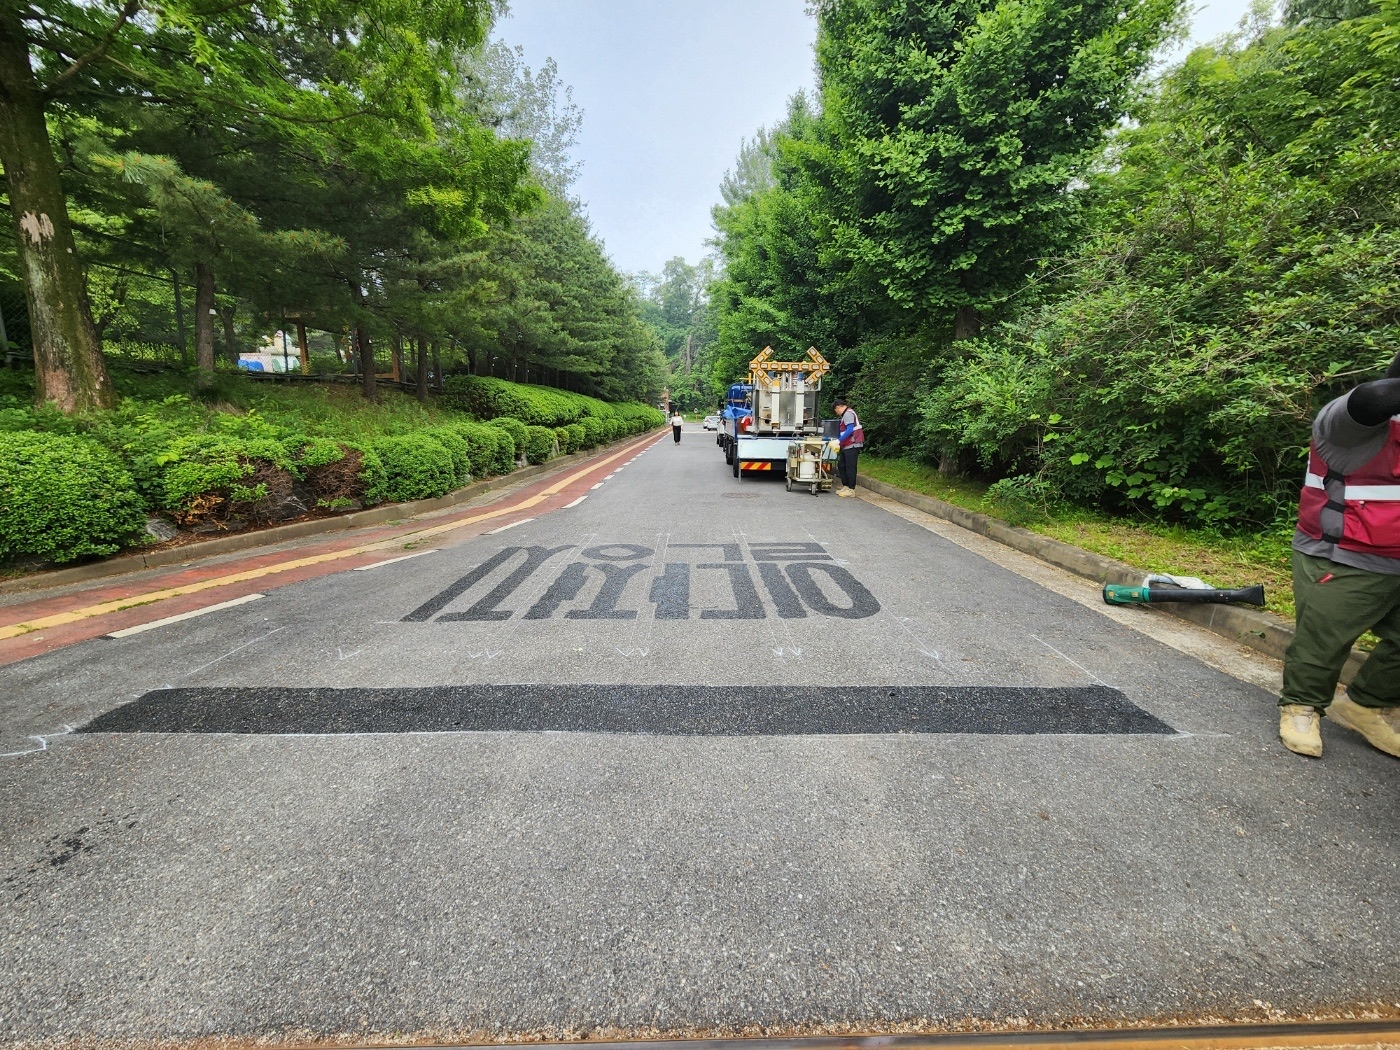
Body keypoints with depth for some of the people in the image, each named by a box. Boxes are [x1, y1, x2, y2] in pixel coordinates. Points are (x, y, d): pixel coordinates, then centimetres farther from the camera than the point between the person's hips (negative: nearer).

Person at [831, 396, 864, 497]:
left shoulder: (848, 414, -11)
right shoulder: (846, 414, 21)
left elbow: (850, 430, -22)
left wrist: (838, 441, -22)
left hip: (852, 445, -11)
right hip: (847, 445, 11)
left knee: (850, 467, -6)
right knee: (841, 465, 14)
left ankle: (851, 489, -2)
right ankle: (845, 486, 21)